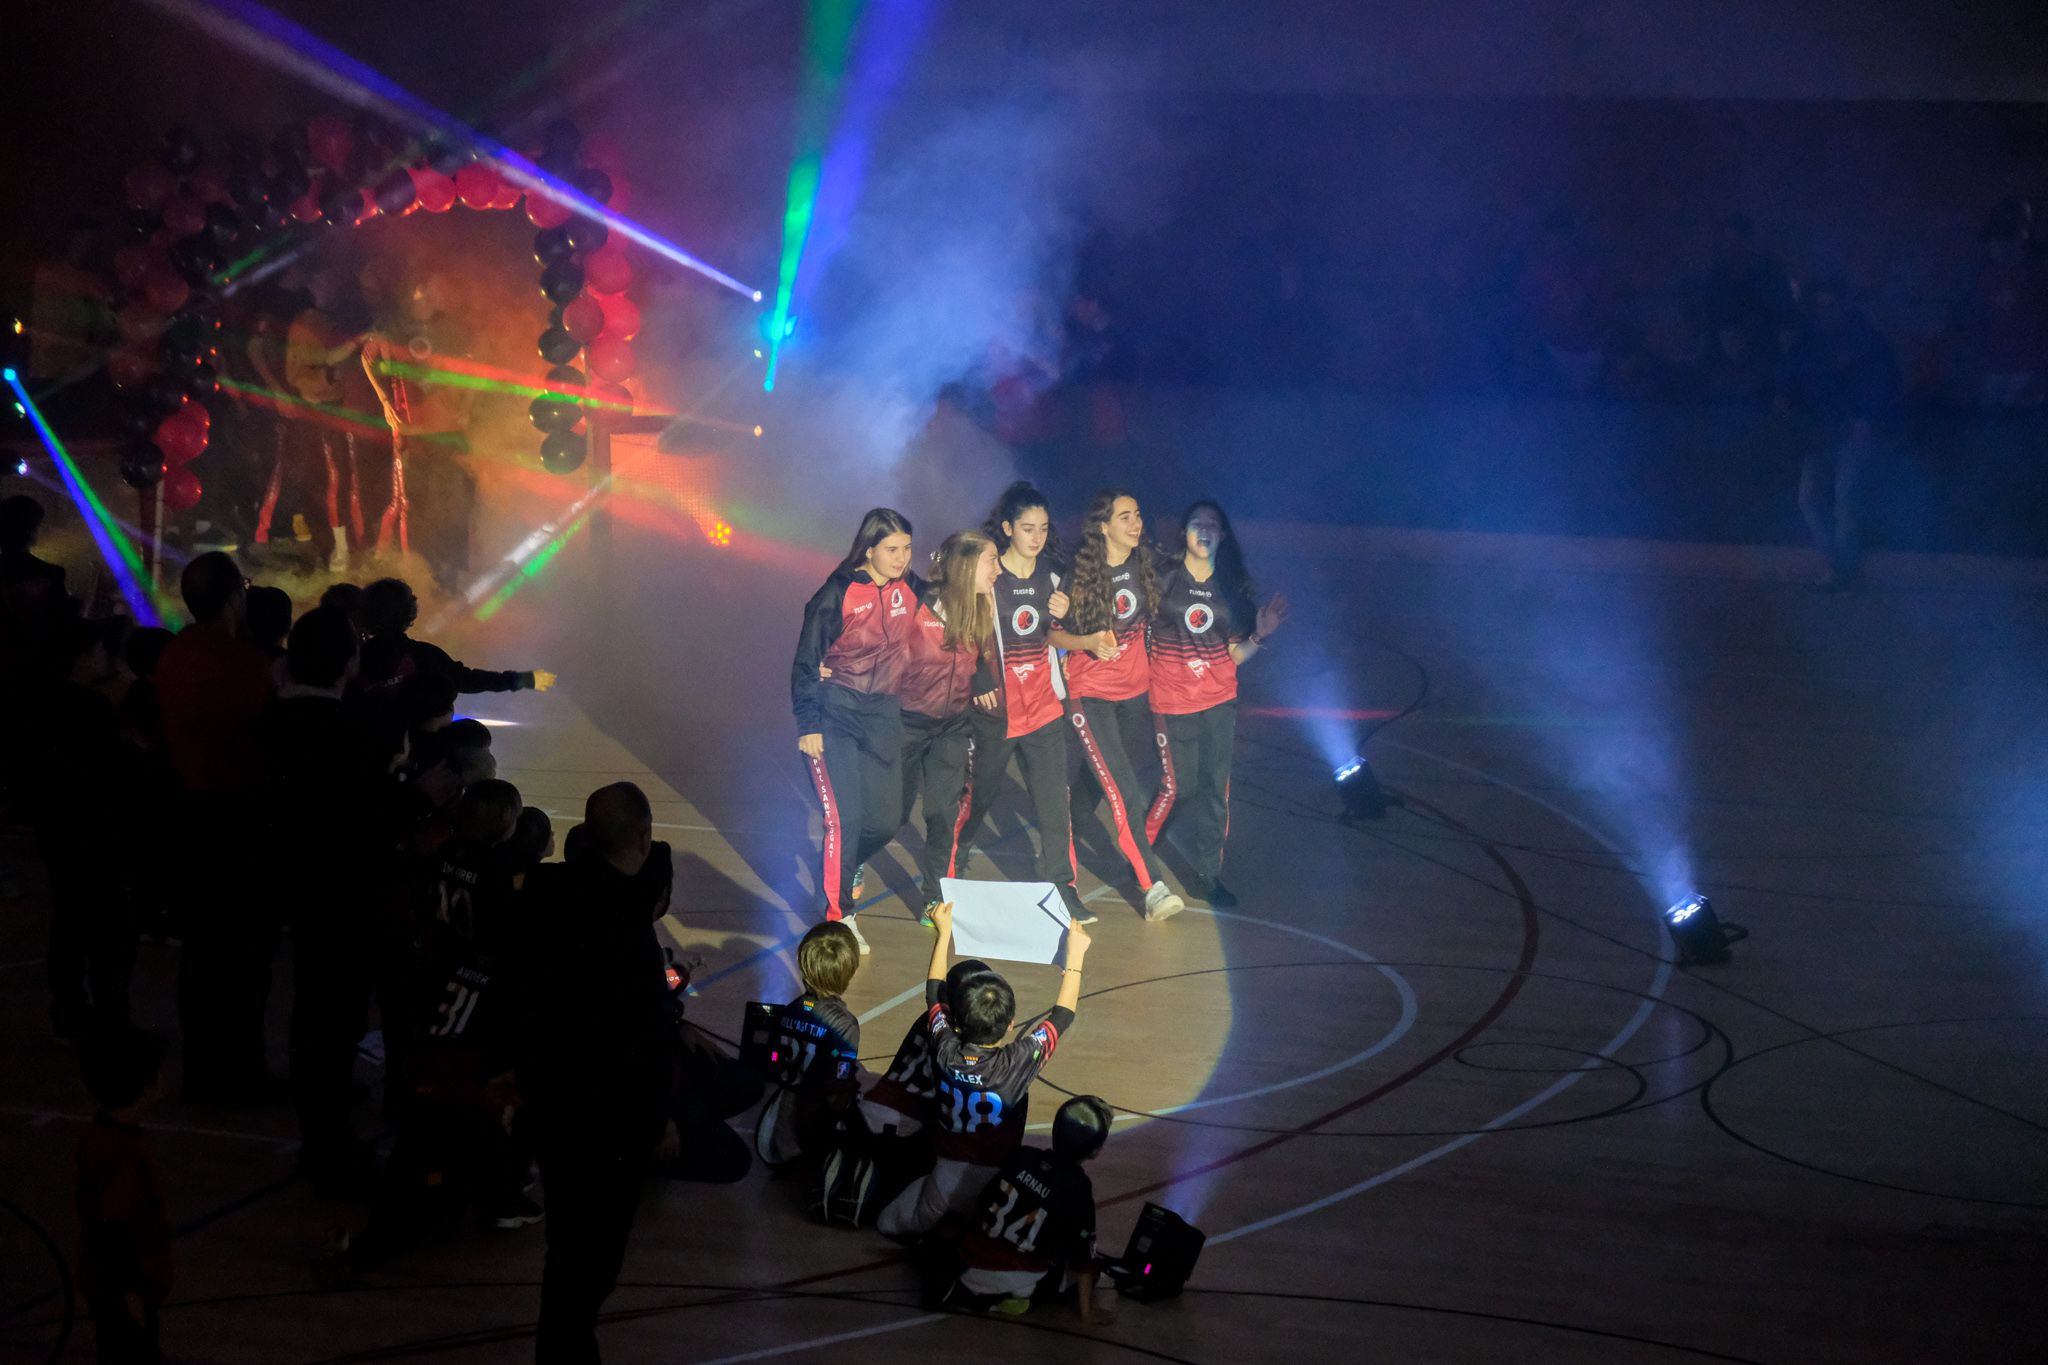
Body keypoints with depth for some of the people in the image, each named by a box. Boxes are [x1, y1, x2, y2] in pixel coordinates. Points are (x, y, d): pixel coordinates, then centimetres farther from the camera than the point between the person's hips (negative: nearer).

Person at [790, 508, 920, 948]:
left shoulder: (912, 588, 2)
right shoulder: (838, 594, -11)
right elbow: (807, 661, -8)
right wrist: (808, 725, -11)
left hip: (883, 714, 5)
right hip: (835, 713, -5)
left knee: (886, 819, 5)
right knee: (845, 816, -11)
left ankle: (844, 867, 37)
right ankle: (838, 916, 1)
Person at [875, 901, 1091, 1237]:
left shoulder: (945, 1052, -15)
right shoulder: (1018, 1063, -25)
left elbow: (934, 993, 4)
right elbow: (1062, 1016, -10)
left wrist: (944, 932, 12)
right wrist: (1075, 956, 0)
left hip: (945, 1170, 4)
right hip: (995, 1180, -4)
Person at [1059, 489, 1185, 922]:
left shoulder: (1143, 567, 2)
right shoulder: (1078, 574, -14)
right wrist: (1088, 642, -26)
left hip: (1135, 689, 6)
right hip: (1090, 693, -6)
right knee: (1122, 790, -14)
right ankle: (1153, 887, -17)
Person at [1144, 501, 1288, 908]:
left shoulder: (1233, 586, 5)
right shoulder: (1164, 579, -7)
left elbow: (1234, 655, 7)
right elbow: (1139, 631, -8)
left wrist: (1260, 634, -9)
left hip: (1219, 701, 4)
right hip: (1173, 703, -4)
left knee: (1215, 787, 6)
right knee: (1178, 785, 0)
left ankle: (1208, 874, 18)